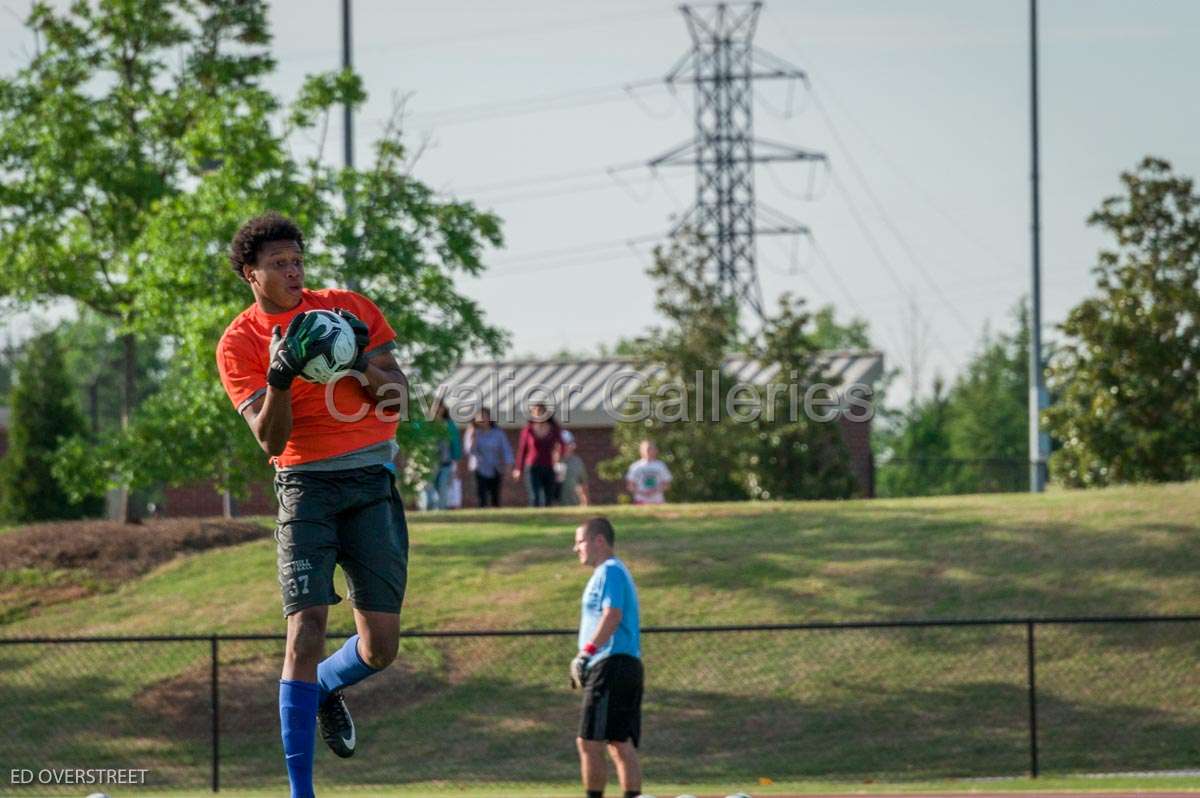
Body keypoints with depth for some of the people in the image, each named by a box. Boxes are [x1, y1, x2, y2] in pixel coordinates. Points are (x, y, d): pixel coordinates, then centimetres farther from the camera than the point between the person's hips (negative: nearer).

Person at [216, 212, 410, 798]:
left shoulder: (348, 308, 7)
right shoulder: (239, 343, 0)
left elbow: (398, 397, 5)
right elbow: (270, 439, -8)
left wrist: (361, 360, -13)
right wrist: (281, 378, -24)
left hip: (373, 480, 2)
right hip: (305, 486, -2)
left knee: (380, 646, -3)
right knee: (305, 633, -15)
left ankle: (326, 687, 34)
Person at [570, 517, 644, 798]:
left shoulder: (609, 571, -7)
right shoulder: (612, 572, 24)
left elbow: (612, 615, -21)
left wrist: (587, 651, -26)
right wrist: (585, 659, 18)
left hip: (611, 666, -10)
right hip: (629, 667, 10)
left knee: (589, 743, -10)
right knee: (621, 746, 8)